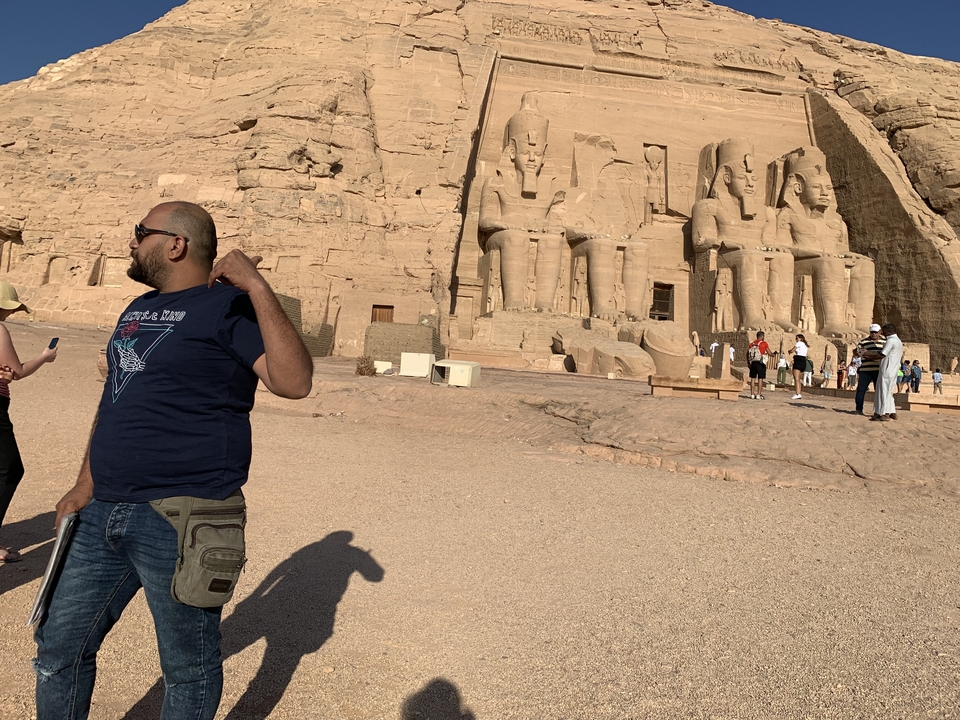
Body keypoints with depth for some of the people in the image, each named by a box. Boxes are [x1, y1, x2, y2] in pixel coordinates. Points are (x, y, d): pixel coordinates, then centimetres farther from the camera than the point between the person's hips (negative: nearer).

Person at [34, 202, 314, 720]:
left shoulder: (227, 307, -10)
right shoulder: (138, 310, 16)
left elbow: (294, 382, -25)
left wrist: (257, 287, -27)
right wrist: (86, 485, 18)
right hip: (103, 514, 8)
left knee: (187, 668, 10)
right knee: (58, 649, 21)